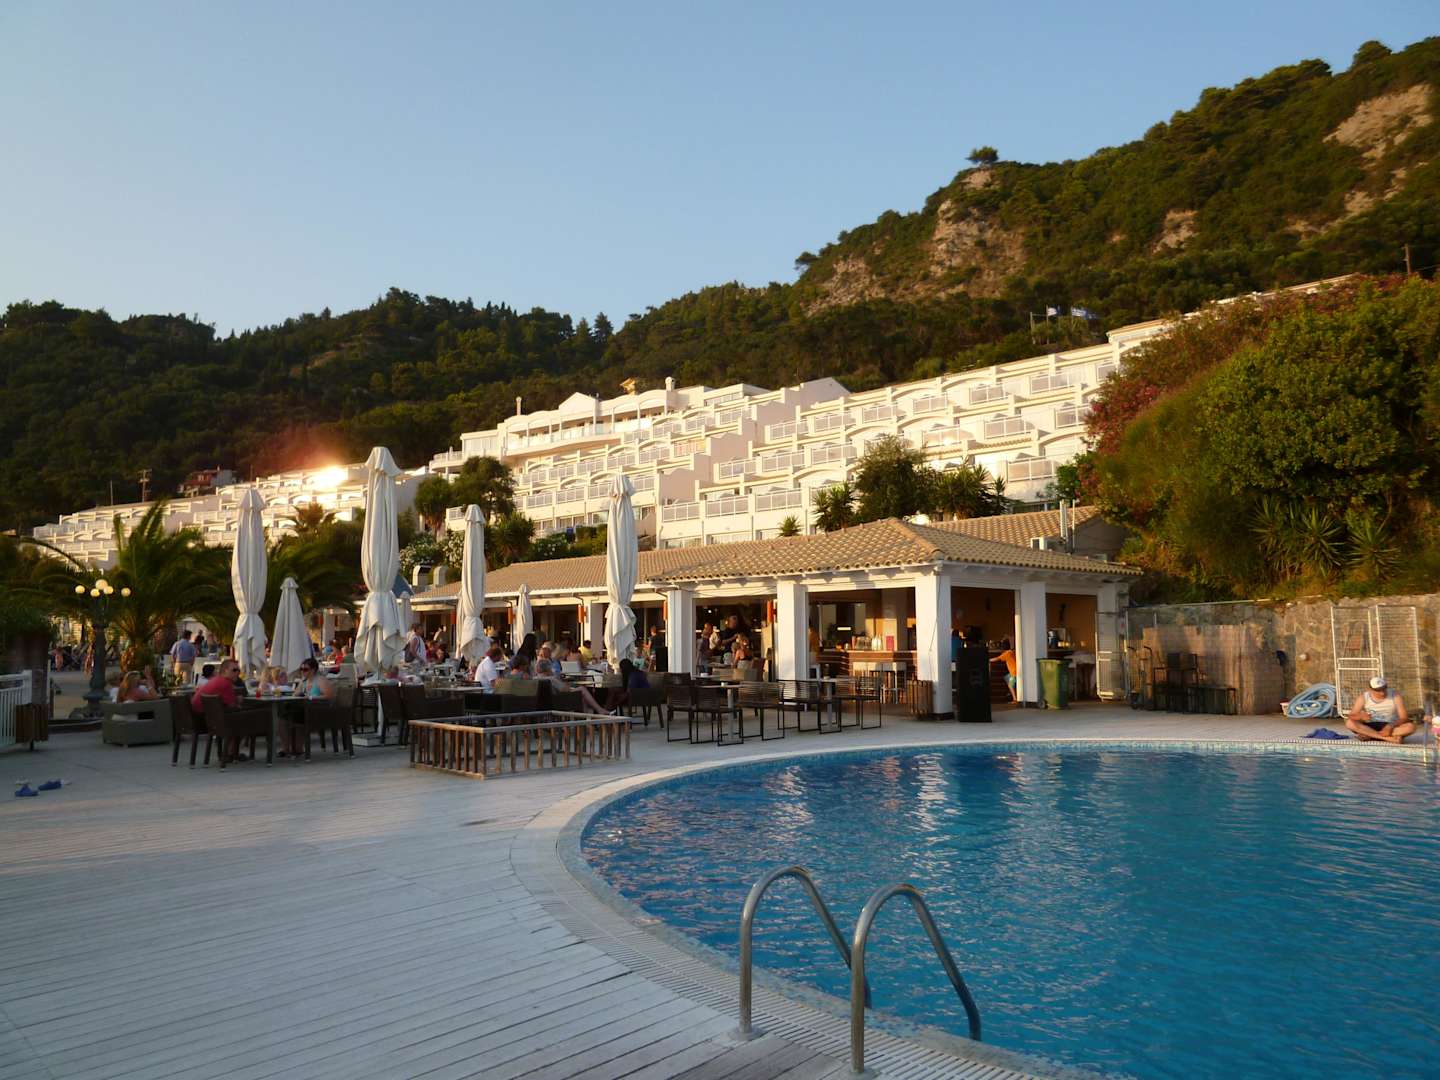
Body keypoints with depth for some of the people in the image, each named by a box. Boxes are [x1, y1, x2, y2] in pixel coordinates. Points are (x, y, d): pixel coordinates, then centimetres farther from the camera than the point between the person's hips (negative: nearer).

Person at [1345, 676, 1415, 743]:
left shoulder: (1395, 697, -6)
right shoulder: (1363, 698, -5)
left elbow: (1404, 718, -11)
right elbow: (1351, 716, -9)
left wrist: (1391, 726, -30)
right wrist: (1360, 716, -33)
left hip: (1391, 728, 0)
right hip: (1370, 727, 0)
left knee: (1410, 726, -30)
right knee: (1349, 722, -28)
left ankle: (1369, 735, -31)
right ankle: (1389, 738, -34)